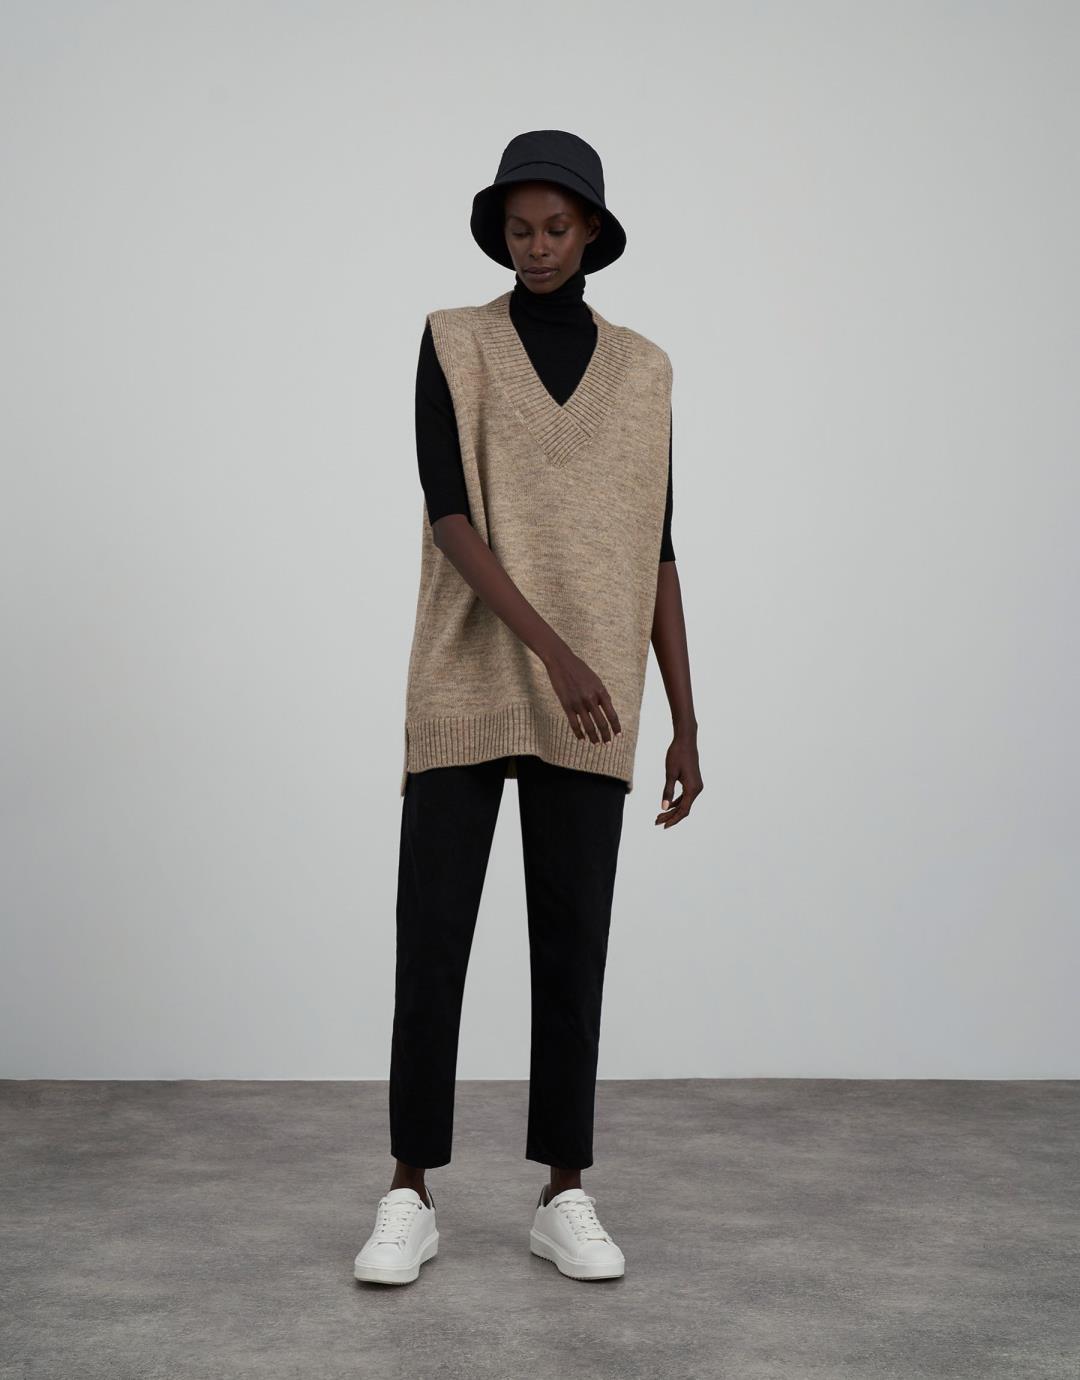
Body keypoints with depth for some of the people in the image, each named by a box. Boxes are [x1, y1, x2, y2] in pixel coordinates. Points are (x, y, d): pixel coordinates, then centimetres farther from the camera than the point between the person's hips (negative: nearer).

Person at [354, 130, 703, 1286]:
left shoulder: (640, 371, 10)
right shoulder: (450, 344, 1)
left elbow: (656, 556, 9)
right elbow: (447, 517, -12)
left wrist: (686, 726, 5)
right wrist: (555, 652, -24)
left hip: (593, 703, 2)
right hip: (465, 682, -2)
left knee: (574, 941, 2)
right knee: (431, 938, -4)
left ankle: (565, 1199, 13)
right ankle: (410, 1200, 7)